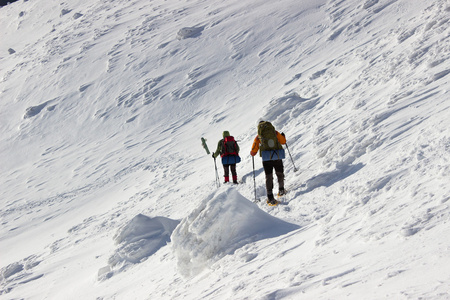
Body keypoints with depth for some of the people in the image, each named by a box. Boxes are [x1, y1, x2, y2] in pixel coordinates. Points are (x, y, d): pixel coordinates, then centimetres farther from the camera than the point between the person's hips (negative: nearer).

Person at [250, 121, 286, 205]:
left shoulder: (258, 136, 9)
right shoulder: (275, 132, 10)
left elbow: (253, 151, 9)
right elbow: (283, 141, 19)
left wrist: (252, 153, 33)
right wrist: (283, 135, 40)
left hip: (266, 158, -1)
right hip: (278, 156, 1)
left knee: (269, 177, 2)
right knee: (280, 173, 22)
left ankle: (270, 197, -8)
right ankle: (281, 190, 38)